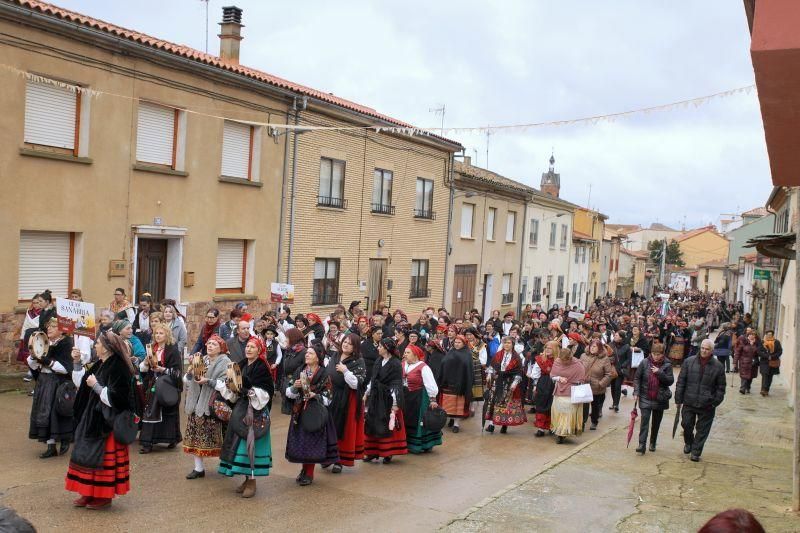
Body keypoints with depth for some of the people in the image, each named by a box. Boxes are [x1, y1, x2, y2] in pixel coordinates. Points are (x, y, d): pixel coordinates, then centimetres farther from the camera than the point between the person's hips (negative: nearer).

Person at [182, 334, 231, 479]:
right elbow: (187, 380, 13)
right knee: (196, 436, 4)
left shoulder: (225, 363, -5)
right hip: (196, 403, 6)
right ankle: (198, 468, 11)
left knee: (214, 437, -2)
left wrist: (208, 381, -24)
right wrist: (189, 374, -8)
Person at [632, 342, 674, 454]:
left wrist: (660, 373, -21)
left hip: (660, 399, 1)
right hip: (645, 398, -1)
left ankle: (653, 443, 31)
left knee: (656, 422, 14)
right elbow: (637, 378, 1)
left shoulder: (667, 365, -4)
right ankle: (642, 445, -11)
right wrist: (636, 392, -8)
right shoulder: (645, 363, -5)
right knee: (644, 421, -9)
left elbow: (670, 381, -9)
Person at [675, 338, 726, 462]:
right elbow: (681, 382, 2)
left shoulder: (718, 366, -3)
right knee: (686, 424, 8)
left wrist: (715, 402, -4)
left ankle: (696, 452, 20)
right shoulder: (689, 362, -1)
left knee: (702, 430, 6)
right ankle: (688, 443, 36)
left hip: (707, 405, -1)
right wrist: (678, 399, 0)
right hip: (689, 402, 1)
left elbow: (721, 388, 3)